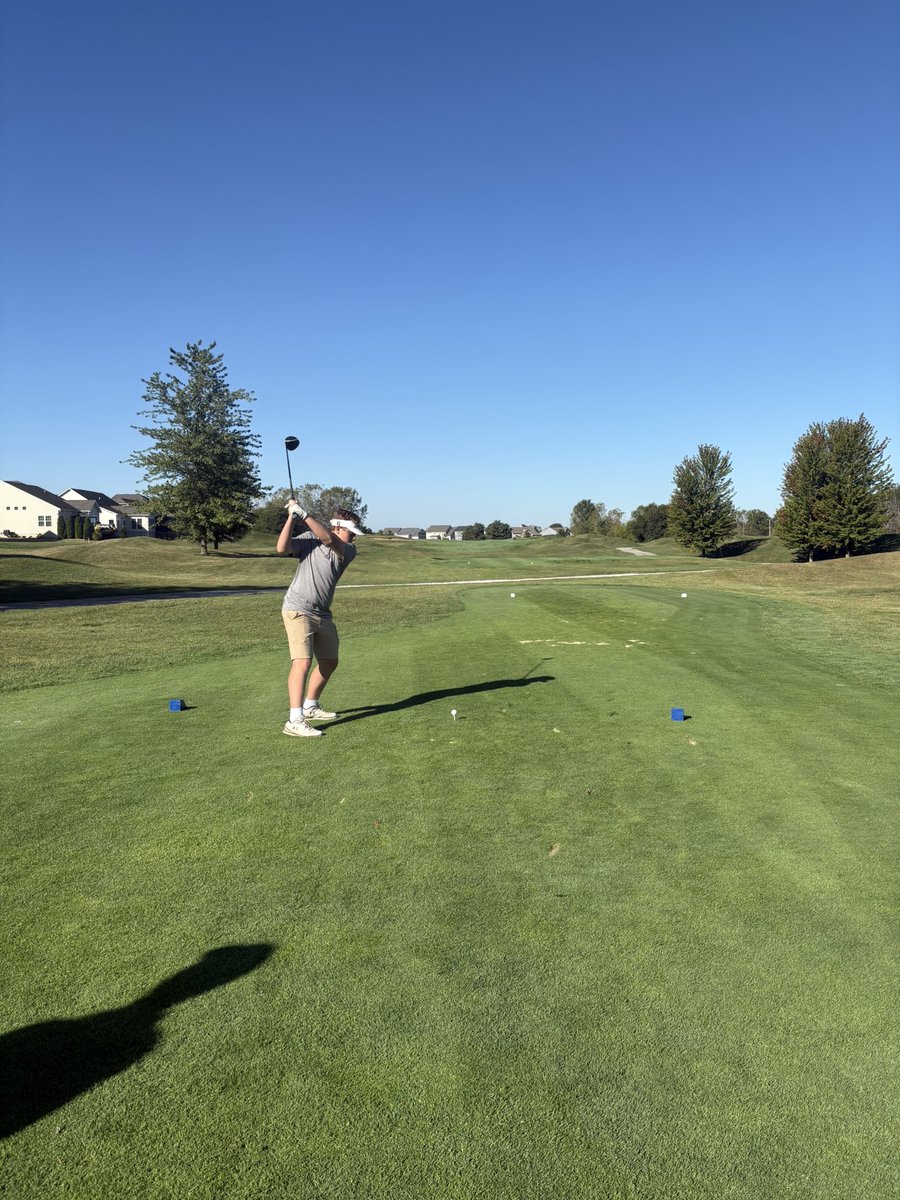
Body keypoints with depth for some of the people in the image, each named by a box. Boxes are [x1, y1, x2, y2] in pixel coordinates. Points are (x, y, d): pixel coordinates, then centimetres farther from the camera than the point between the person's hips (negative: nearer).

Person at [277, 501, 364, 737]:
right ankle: (295, 721, -21)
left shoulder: (348, 551, 1)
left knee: (329, 662, 16)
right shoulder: (308, 539, -5)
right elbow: (282, 548, -19)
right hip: (298, 610, -6)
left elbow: (328, 539, -19)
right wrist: (291, 517, -23)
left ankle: (310, 706, 37)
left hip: (322, 614, 6)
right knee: (302, 661, -19)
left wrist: (303, 514, -25)